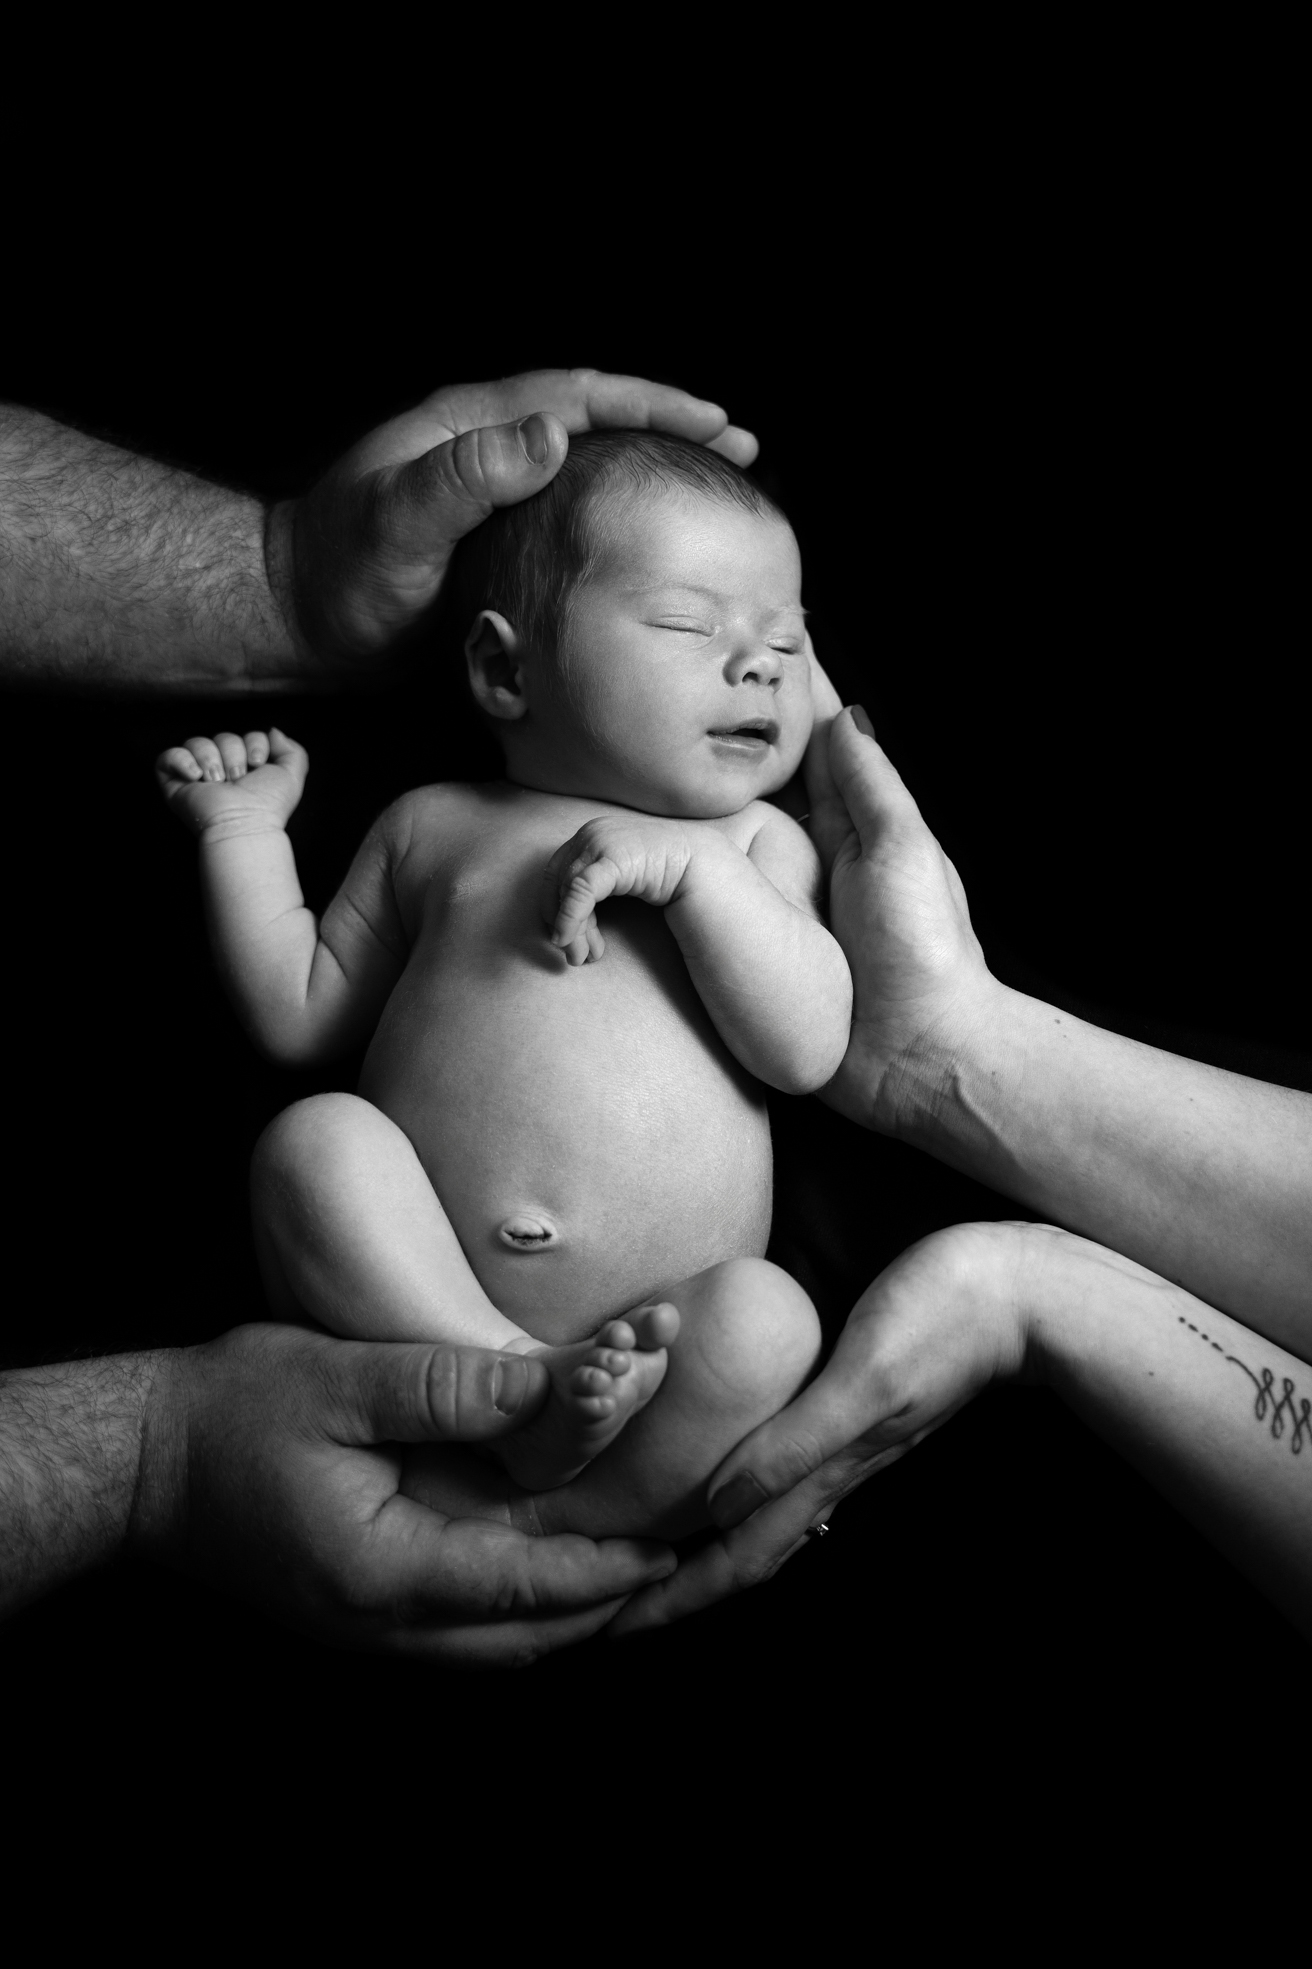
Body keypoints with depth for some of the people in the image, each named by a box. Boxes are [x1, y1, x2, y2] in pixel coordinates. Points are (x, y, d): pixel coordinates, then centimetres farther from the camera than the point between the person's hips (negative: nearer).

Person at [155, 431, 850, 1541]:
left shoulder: (757, 845, 12)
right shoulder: (434, 828, 15)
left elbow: (809, 1050, -3)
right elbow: (302, 1018, 17)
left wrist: (693, 865, -11)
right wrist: (243, 831, 12)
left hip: (662, 1329, 0)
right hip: (413, 1311, 1)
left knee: (768, 1319, -30)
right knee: (314, 1140, -24)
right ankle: (528, 1396, -23)